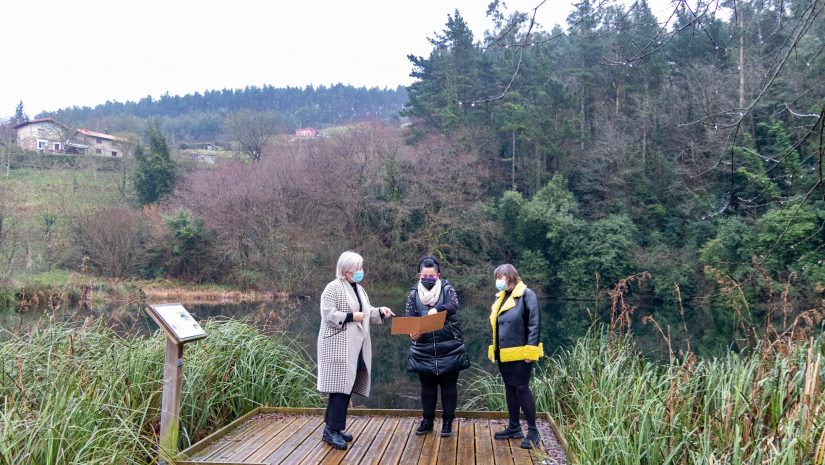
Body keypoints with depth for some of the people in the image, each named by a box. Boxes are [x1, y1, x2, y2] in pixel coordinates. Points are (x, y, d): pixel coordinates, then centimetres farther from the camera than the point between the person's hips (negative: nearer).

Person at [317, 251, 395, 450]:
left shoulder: (359, 289, 18)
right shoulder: (333, 288, -9)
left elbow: (367, 313, 24)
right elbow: (328, 314, -17)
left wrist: (380, 311, 6)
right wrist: (351, 316, -18)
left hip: (356, 347, 8)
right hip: (338, 346, -8)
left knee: (346, 387, 8)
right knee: (340, 386, -11)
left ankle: (332, 428, 16)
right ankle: (333, 431, -7)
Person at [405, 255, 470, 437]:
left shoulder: (447, 289, -1)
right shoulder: (414, 294, 5)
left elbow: (453, 305, -20)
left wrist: (437, 310, -39)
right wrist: (413, 332, -24)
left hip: (449, 349, -2)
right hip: (424, 350, 2)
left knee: (448, 386, 6)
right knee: (427, 386, 11)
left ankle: (447, 421, 18)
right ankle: (427, 421, 24)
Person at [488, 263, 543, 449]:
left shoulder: (526, 294, -11)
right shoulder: (501, 297, 13)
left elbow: (534, 324, -14)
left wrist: (530, 350, -19)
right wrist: (494, 348, 17)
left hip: (520, 353, -8)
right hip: (504, 353, 8)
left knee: (522, 388, -4)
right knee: (509, 388, 14)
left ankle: (533, 431, 6)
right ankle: (514, 427, 25)